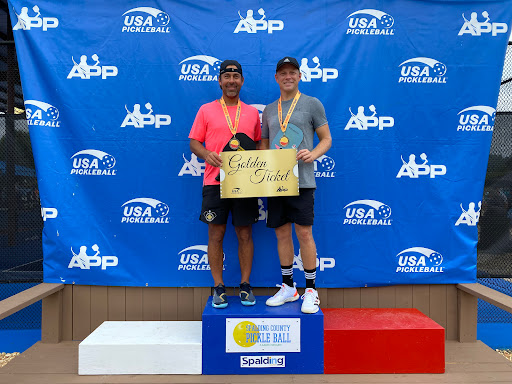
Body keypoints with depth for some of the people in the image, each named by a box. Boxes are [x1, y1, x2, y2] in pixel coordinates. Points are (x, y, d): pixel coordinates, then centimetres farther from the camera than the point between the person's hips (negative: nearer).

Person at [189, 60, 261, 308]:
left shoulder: (252, 112, 13)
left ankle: (245, 286, 17)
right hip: (215, 181, -1)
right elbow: (194, 142, 6)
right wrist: (207, 154, -14)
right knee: (215, 234, 2)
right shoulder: (206, 110, 7)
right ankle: (218, 288, 14)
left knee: (245, 234, 5)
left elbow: (259, 144, 18)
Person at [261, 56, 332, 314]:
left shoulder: (312, 104, 5)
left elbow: (326, 139, 5)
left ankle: (310, 290, 9)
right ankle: (288, 287, 21)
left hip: (301, 180, -4)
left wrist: (313, 154, -15)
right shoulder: (269, 110, 18)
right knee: (282, 233, 8)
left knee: (304, 233, -5)